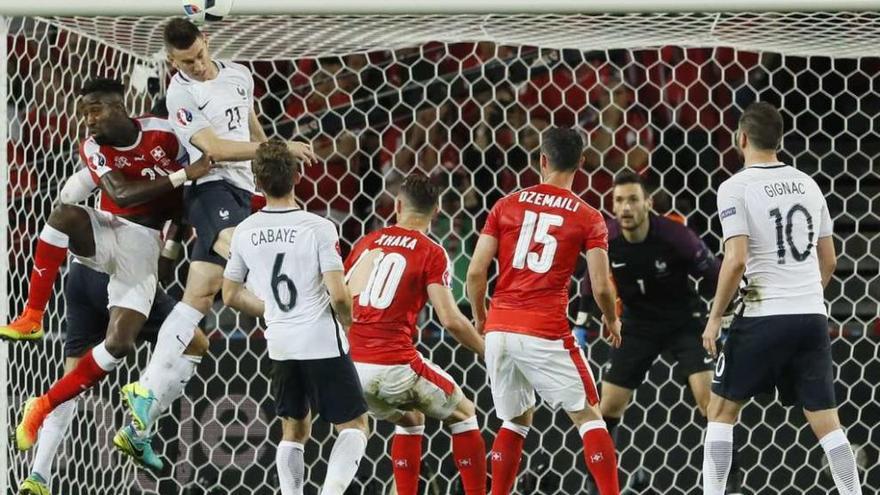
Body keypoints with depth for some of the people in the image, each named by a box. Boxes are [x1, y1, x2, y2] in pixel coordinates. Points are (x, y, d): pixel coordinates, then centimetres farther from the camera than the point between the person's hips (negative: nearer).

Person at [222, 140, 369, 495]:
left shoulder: (245, 232, 0)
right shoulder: (318, 228, -14)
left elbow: (231, 295, 10)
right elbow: (339, 295, -19)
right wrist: (346, 322, 2)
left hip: (280, 344, 5)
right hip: (322, 341, -5)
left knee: (294, 429, 19)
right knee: (354, 425, 5)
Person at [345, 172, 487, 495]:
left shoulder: (367, 243, 13)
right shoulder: (432, 253, -2)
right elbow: (450, 320, -9)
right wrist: (488, 351, 5)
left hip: (350, 365, 5)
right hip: (393, 365, -5)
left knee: (410, 420, 31)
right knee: (463, 414, 16)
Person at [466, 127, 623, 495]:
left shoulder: (506, 205, 8)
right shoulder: (589, 219, 1)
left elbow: (475, 272, 4)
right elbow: (601, 288, -3)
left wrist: (480, 318, 20)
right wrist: (612, 321, 18)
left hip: (499, 330, 4)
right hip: (546, 333, -3)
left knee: (516, 420, 20)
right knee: (588, 417, 5)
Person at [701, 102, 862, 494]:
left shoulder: (736, 188, -7)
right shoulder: (807, 184, 11)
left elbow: (736, 260, -16)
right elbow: (829, 261, 16)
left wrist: (715, 317, -7)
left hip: (764, 316, -4)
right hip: (813, 315, 5)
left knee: (721, 410, 10)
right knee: (827, 422, 6)